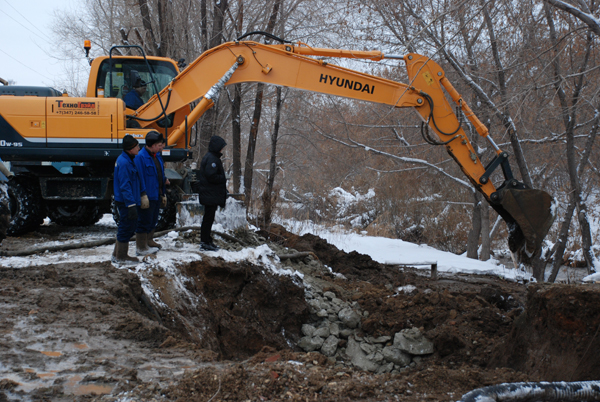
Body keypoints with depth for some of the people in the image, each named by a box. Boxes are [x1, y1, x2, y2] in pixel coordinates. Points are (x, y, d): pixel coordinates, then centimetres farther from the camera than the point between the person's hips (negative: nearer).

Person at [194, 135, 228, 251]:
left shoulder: (211, 157, 15)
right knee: (209, 218, -5)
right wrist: (223, 179, -11)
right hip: (211, 195, -11)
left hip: (209, 194, 11)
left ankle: (206, 241, 22)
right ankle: (205, 243, -1)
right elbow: (211, 176, -24)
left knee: (209, 218, 15)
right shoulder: (211, 159, -17)